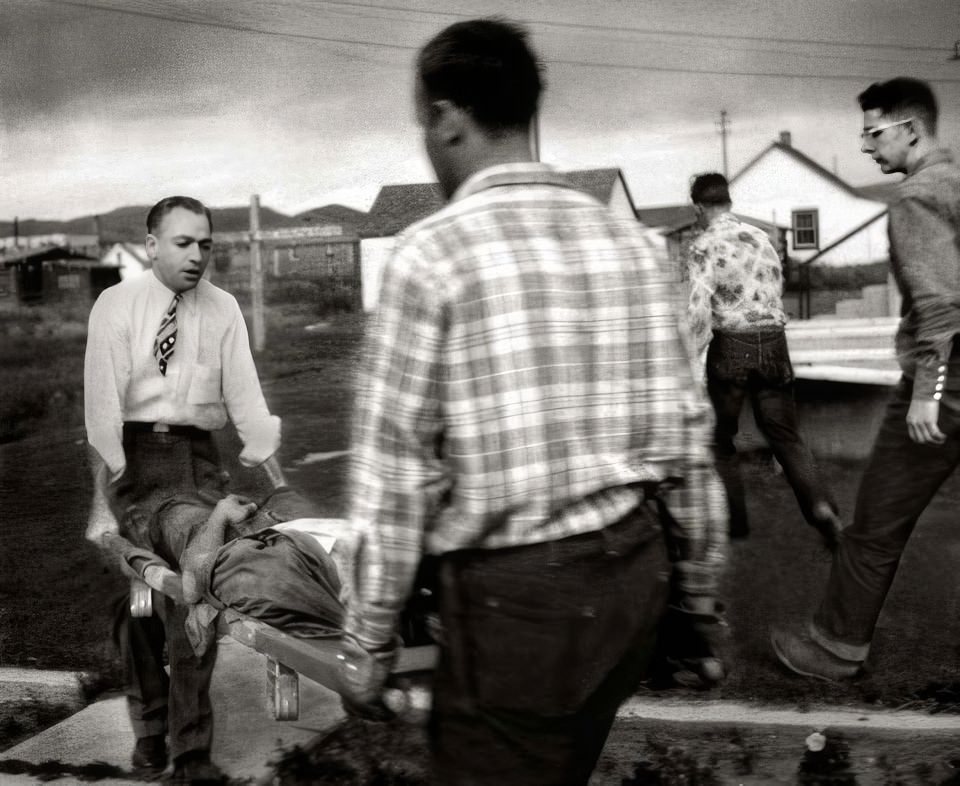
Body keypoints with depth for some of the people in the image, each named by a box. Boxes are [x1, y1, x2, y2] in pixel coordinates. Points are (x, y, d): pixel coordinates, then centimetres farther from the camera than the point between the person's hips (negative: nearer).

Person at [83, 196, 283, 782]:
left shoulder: (223, 309, 1)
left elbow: (246, 397, -1)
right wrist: (103, 499, -18)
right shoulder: (118, 306, -6)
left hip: (198, 455, 1)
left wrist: (282, 486, -5)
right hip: (132, 454, -1)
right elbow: (103, 405, -12)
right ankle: (150, 725, 29)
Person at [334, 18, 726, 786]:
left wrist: (366, 646, -3)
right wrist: (700, 585, 18)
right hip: (635, 574, 6)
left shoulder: (433, 252, -12)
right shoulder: (629, 240, 4)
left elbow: (394, 470, -12)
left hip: (514, 592, -6)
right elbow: (685, 433, 7)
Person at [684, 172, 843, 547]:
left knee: (720, 440, 13)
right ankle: (822, 507, -11)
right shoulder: (761, 237, 11)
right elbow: (776, 289, 15)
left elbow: (699, 309, -17)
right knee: (786, 436, 9)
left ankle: (734, 520, 19)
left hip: (730, 346, -4)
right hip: (774, 341, 5)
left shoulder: (703, 246, -7)